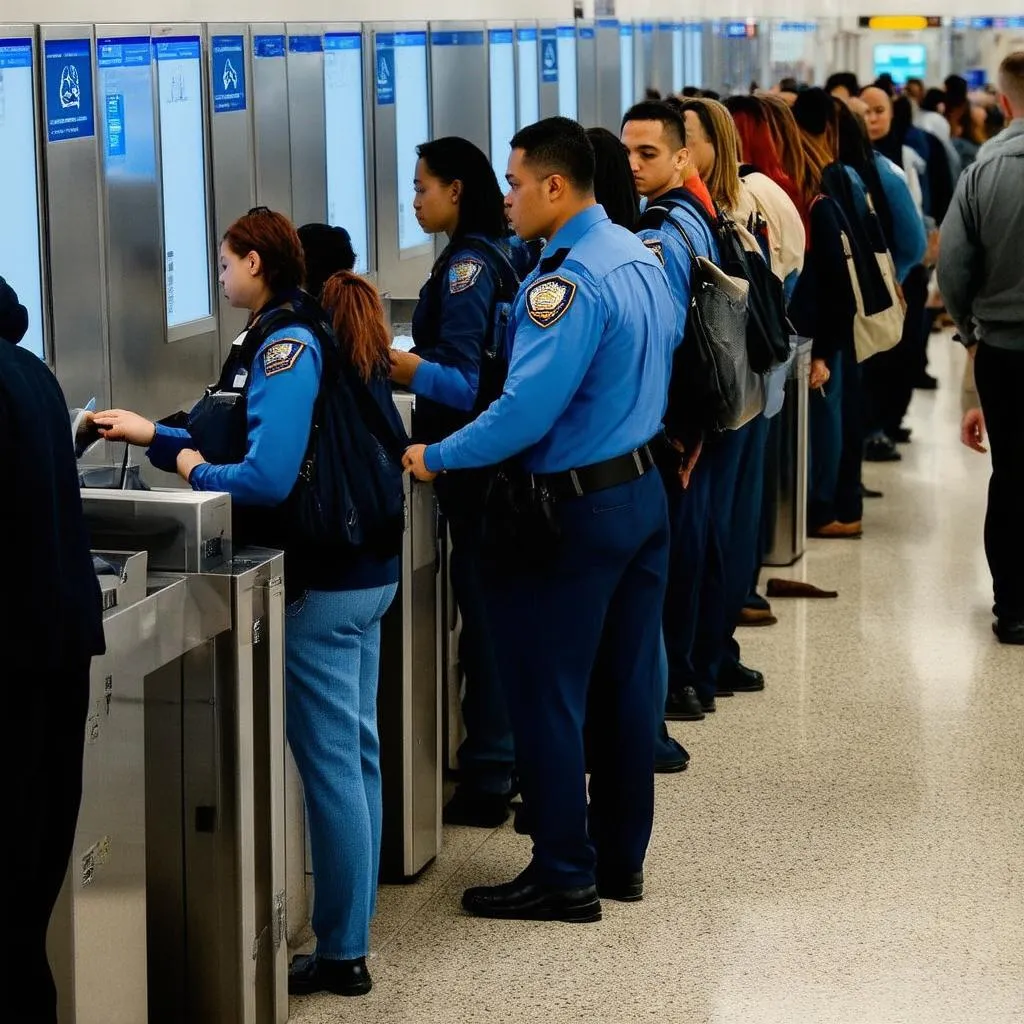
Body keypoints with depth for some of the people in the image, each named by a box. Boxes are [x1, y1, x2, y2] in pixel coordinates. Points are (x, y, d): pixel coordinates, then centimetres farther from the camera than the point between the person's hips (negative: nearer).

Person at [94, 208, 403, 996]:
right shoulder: (321, 332, 11)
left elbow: (268, 478, -27)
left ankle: (342, 954, 5)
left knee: (329, 760, -2)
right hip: (364, 567, 10)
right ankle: (350, 926, 25)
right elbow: (279, 446, 17)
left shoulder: (285, 346, -18)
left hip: (321, 582, -10)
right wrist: (158, 436, 17)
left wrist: (195, 471, -9)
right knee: (355, 751, 15)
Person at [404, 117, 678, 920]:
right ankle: (621, 858, 23)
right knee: (626, 682, 14)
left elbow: (527, 410, -27)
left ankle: (565, 877, 6)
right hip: (643, 488, 9)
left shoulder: (569, 282, -22)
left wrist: (436, 457, -13)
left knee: (547, 694, 0)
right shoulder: (640, 254, 8)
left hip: (576, 507, -9)